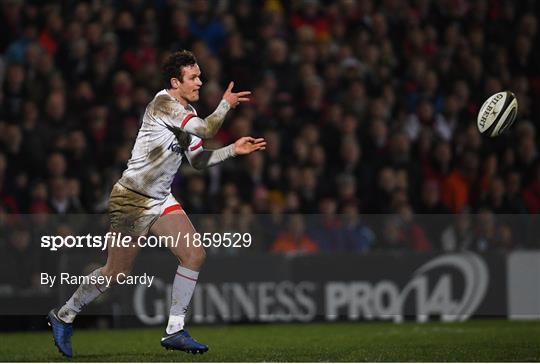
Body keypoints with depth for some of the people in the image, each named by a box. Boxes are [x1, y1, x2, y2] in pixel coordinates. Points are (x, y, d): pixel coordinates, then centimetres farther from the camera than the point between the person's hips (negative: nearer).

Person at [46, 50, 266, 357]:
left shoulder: (188, 112, 10)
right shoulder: (163, 104, -18)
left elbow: (198, 160, 14)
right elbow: (206, 130, -27)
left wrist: (234, 150, 4)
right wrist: (226, 104, -11)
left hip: (161, 200, 9)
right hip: (132, 199, -9)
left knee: (195, 255, -4)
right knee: (117, 271, -3)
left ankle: (175, 331, 3)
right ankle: (64, 316, 17)